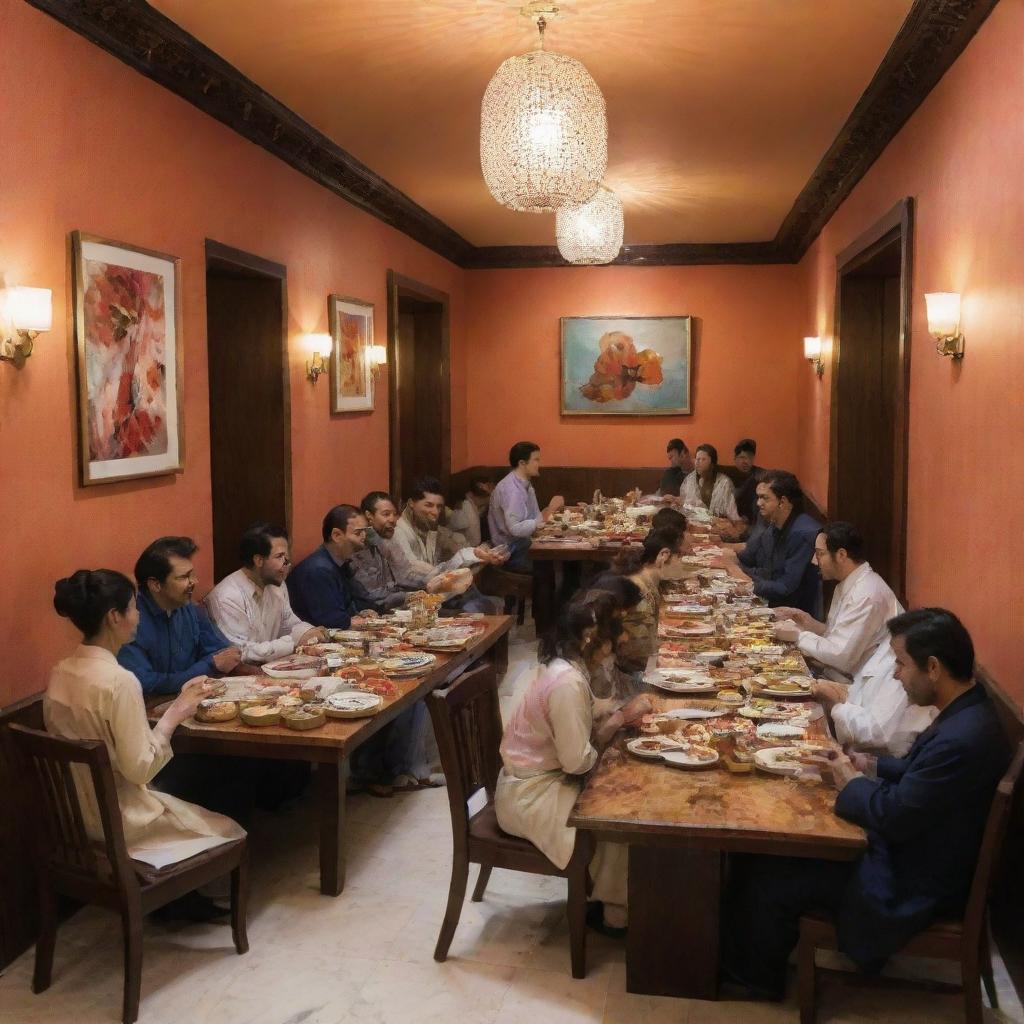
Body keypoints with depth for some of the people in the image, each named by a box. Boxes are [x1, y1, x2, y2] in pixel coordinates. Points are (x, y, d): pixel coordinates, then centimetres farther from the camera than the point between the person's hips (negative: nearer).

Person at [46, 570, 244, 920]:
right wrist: (174, 715, -13)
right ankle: (180, 900, 34)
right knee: (226, 830, 15)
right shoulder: (119, 680, -27)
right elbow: (140, 769, -24)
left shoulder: (61, 673, -1)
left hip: (76, 812, 8)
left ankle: (178, 897, 33)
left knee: (188, 806, 28)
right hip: (116, 822, -8)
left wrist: (176, 705, 3)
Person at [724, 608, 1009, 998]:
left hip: (912, 885, -10)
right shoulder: (966, 711, -2)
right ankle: (748, 957, 29)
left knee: (769, 878, -5)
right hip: (912, 848, 10)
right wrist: (873, 767, 2)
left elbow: (894, 817, -28)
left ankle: (755, 976, 22)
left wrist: (852, 783, -10)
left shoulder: (961, 739, -34)